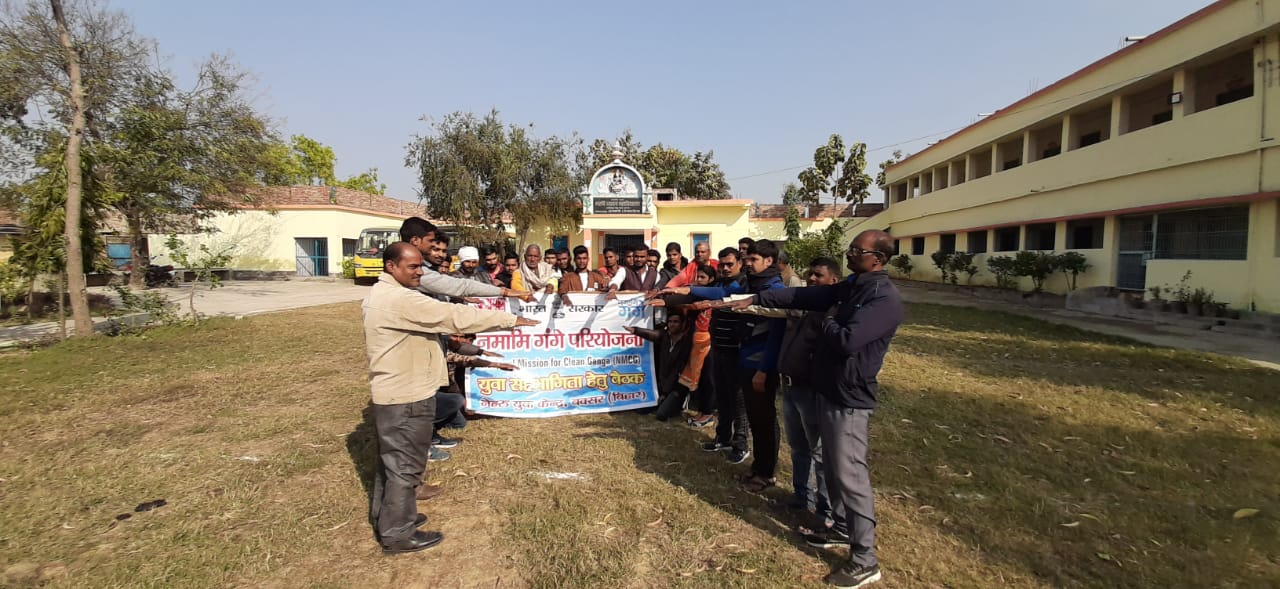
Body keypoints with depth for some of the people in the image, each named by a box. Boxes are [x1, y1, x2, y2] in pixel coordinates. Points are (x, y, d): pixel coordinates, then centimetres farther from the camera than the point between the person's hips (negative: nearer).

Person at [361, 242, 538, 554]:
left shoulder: (379, 295, 10)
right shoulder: (400, 299, -23)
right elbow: (454, 316, -25)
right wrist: (510, 319, -21)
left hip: (390, 391, 11)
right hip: (405, 396, -11)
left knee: (391, 459, 22)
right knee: (405, 465, 2)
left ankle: (384, 517, 38)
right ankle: (397, 534, 15)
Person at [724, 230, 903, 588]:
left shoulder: (885, 299, -21)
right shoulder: (850, 287, 9)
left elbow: (846, 340, -30)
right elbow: (802, 296, 10)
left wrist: (829, 320, -9)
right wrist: (755, 300, 7)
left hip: (850, 398, -9)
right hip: (829, 389, 9)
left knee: (850, 475, -3)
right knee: (833, 467, 20)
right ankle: (842, 528, 38)